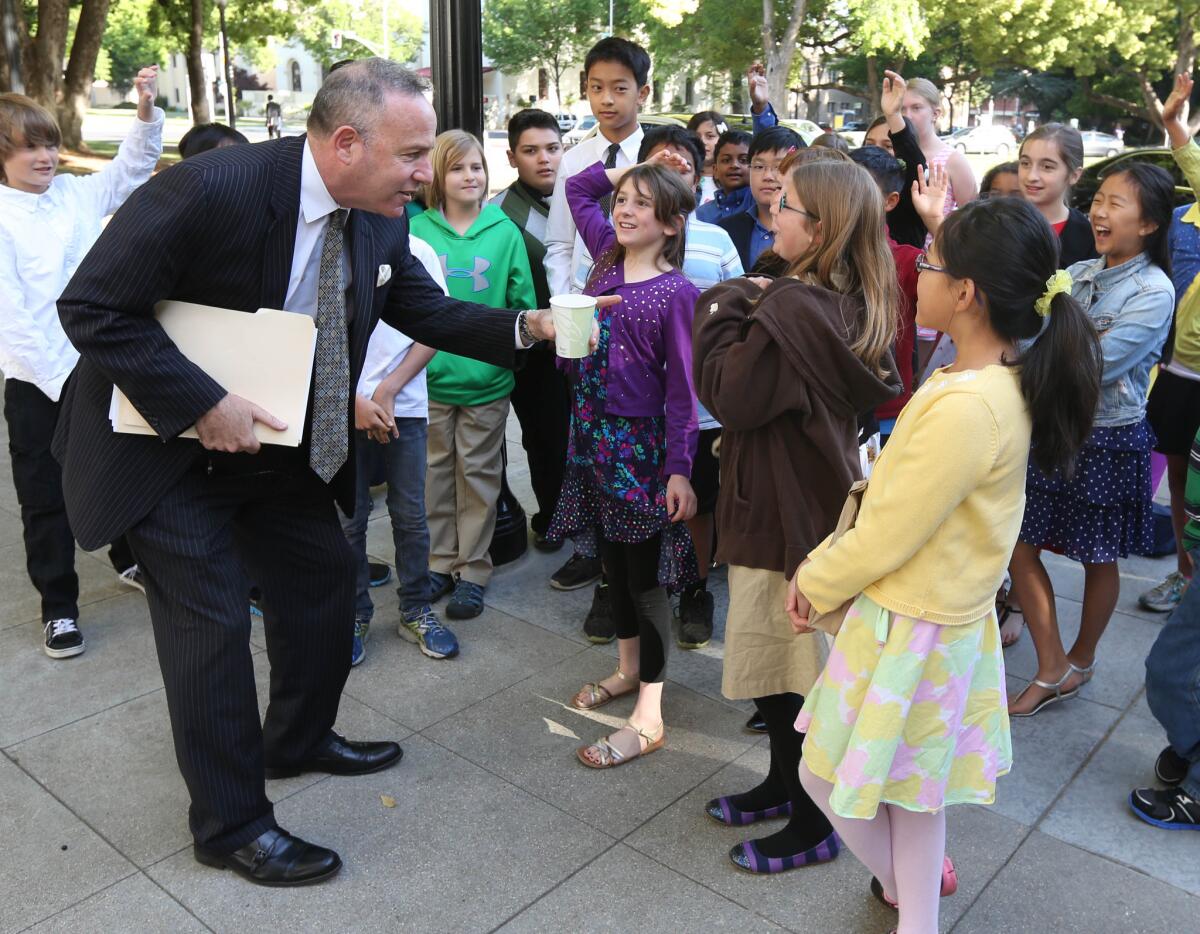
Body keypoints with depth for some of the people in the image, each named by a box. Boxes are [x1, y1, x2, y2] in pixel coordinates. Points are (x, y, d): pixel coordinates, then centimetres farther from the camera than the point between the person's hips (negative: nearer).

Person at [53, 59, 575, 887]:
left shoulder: (381, 220, -8)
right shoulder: (211, 188, -29)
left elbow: (425, 312, 3)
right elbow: (92, 308, -24)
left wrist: (527, 327, -13)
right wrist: (204, 405, -28)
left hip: (279, 441, 7)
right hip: (170, 442, -7)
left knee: (325, 575, 15)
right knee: (212, 620, -3)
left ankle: (299, 740, 40)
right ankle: (231, 824, 17)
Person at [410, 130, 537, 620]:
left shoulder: (505, 231, 0)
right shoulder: (417, 230, -1)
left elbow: (522, 303, 4)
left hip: (487, 378, 0)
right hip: (429, 376, 1)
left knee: (478, 475, 9)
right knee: (435, 471, 12)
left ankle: (473, 570, 21)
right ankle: (439, 562, 27)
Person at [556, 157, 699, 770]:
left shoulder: (676, 293, -13)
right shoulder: (608, 255, 6)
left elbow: (682, 387, -14)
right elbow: (577, 188, 20)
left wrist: (679, 467, -17)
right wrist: (634, 169, 10)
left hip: (641, 444, -7)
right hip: (594, 435, 7)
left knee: (644, 572, 0)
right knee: (613, 559, 18)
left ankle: (648, 717, 9)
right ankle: (628, 669, 37)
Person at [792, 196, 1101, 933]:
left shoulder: (964, 407, -31)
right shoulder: (1007, 380, -1)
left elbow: (886, 539, -22)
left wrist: (813, 583, -5)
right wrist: (828, 572, 5)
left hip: (905, 630, -9)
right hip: (947, 614, 9)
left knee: (827, 778, 14)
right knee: (913, 783, 24)